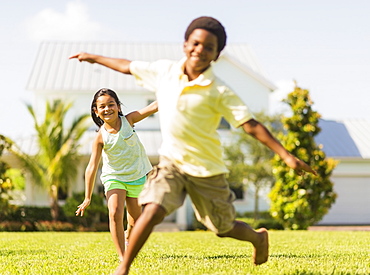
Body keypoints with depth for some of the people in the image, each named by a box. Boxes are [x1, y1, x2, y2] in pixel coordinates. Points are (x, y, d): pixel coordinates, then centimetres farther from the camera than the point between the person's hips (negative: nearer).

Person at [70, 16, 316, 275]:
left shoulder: (220, 92, -15)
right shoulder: (164, 71, -4)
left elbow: (251, 125, -17)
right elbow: (128, 66, 12)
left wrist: (286, 155, -25)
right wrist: (94, 57, 24)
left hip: (207, 169, -2)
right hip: (171, 161, 2)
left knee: (223, 228, 12)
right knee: (153, 210, -22)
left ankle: (259, 237, 45)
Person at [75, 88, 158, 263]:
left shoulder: (128, 120, -14)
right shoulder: (101, 137, -19)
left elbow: (153, 107, -21)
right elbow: (92, 167, -19)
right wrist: (87, 198, -19)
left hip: (137, 176, 2)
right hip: (114, 177, -2)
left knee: (136, 219, 15)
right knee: (115, 214, -23)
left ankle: (128, 236, 51)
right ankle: (122, 256, -14)